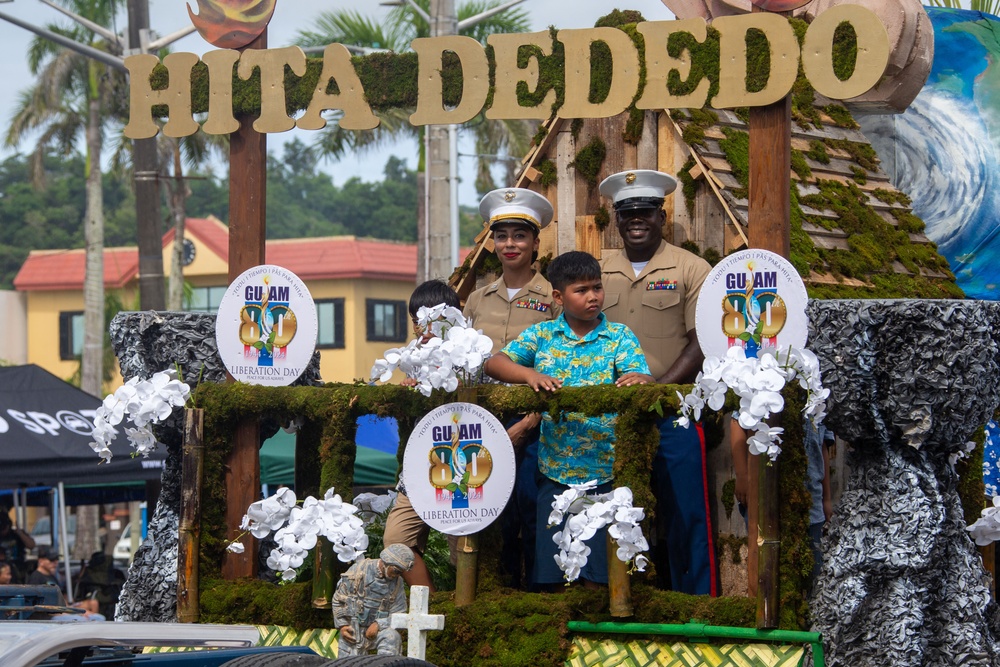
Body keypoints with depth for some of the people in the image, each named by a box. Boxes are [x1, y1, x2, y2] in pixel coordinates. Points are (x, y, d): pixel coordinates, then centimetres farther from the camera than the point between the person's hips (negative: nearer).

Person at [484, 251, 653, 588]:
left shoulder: (619, 337, 4)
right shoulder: (542, 335, 7)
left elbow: (644, 378, -10)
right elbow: (495, 362, -4)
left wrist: (640, 379, -35)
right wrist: (529, 374, -24)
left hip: (604, 473, -1)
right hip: (554, 471, 1)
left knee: (597, 573, 0)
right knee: (551, 573, 4)